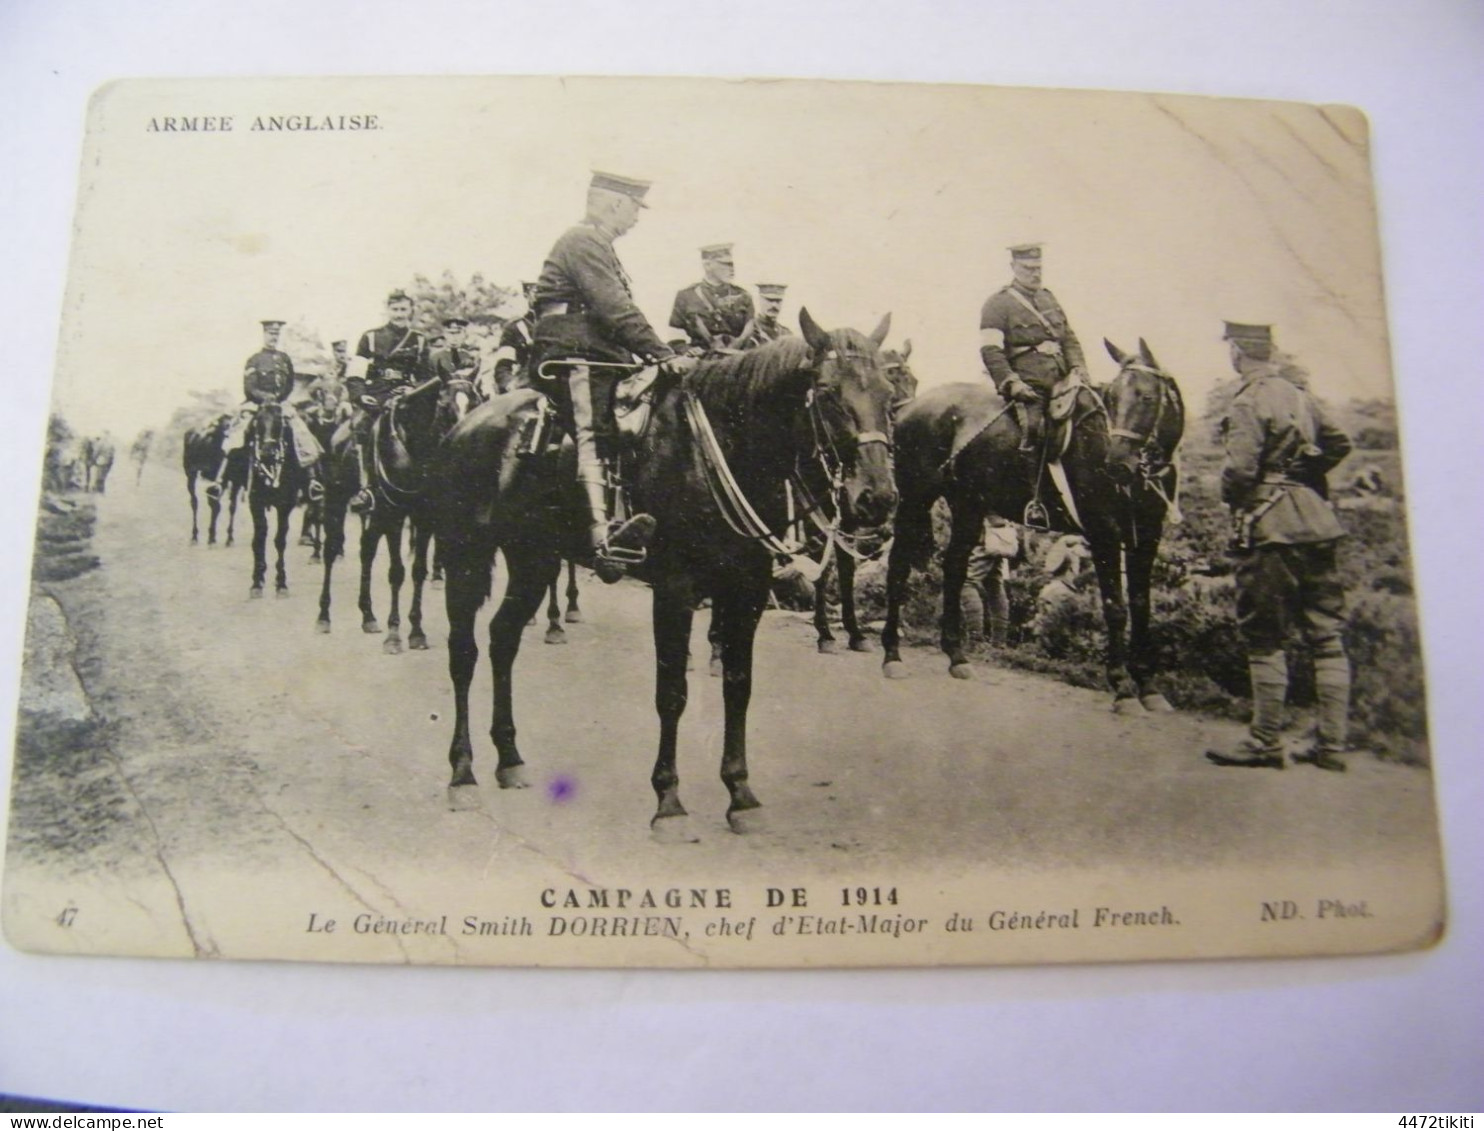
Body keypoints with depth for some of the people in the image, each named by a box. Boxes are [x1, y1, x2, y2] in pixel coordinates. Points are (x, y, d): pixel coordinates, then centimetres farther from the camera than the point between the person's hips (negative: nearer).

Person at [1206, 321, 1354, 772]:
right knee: (1326, 636, 8)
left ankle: (1265, 743, 5)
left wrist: (1226, 492, 1)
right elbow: (1339, 444, 21)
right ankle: (1332, 744, 14)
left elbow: (1240, 470, -19)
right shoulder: (1299, 396, 12)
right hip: (1317, 524, 8)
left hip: (1270, 530, -8)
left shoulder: (1247, 403, -12)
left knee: (1264, 639, -1)